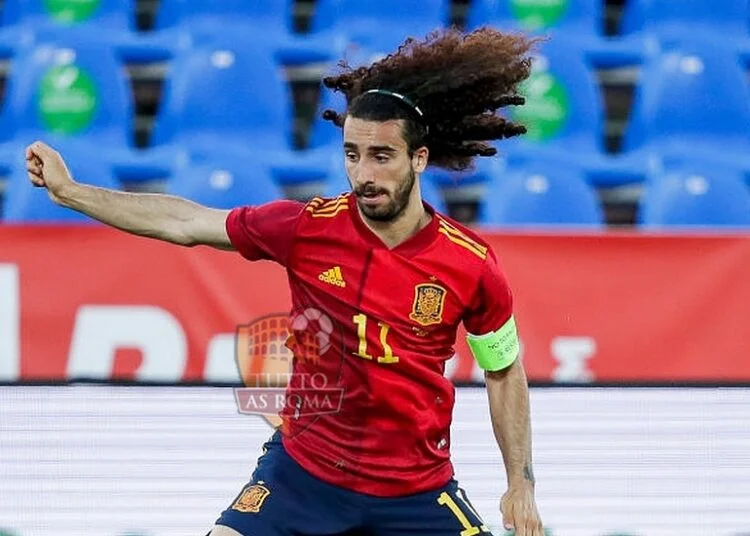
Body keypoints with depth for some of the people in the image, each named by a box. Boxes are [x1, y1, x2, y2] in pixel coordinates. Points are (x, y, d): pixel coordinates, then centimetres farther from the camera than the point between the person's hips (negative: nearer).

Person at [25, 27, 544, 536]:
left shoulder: (472, 265, -11)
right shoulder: (308, 227, -10)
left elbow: (505, 372, 4)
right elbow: (186, 223, 1)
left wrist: (521, 485, 1)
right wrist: (69, 191, 2)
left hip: (417, 492, 0)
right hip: (301, 471, 0)